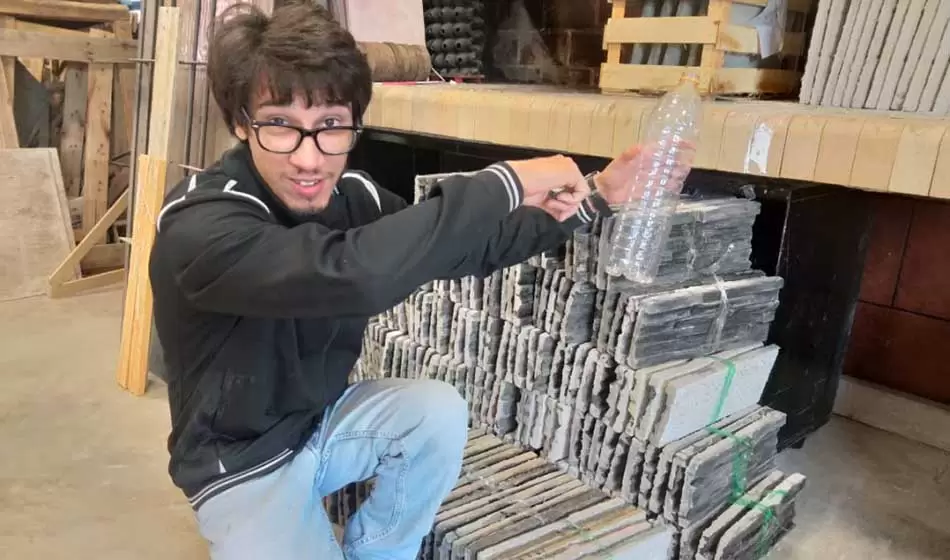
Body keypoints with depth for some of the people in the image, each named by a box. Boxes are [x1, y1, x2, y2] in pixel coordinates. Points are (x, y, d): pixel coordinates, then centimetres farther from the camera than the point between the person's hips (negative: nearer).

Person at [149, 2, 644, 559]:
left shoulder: (351, 194, -9)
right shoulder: (200, 229, -31)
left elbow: (463, 246, -1)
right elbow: (353, 274, -47)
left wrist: (592, 197, -11)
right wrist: (504, 184, -38)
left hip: (323, 420, 5)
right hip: (243, 465, -5)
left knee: (440, 413, -20)